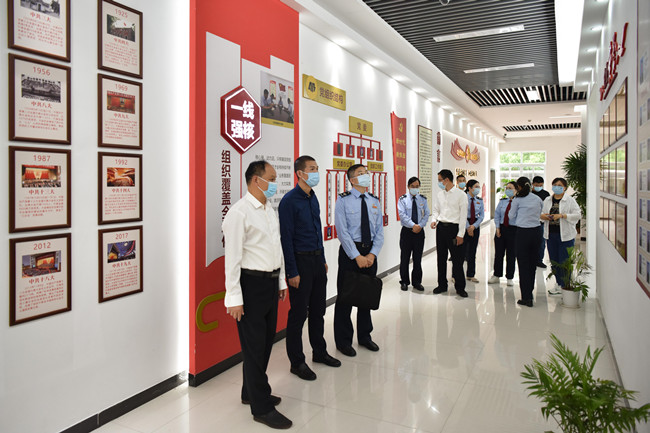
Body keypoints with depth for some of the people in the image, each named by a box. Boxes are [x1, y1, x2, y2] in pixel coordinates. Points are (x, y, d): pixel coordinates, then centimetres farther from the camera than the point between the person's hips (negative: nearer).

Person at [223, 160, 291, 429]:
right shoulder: (240, 213, -15)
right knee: (255, 346, 2)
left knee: (266, 341, 18)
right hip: (252, 284, -9)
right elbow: (232, 257, -18)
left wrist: (281, 280, 17)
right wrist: (234, 298, -19)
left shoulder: (270, 210, 13)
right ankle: (261, 408, 16)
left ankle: (252, 393, 37)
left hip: (271, 283, 9)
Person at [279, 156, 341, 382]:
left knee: (318, 310, 18)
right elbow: (286, 238, -15)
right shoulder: (289, 200, -14)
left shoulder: (313, 198, 10)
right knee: (299, 313, 3)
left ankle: (319, 351, 34)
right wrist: (292, 272, -17)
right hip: (301, 261, -7)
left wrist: (323, 259, 16)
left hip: (317, 259, 8)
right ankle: (296, 362, 17)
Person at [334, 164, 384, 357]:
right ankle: (343, 341, 18)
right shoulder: (343, 200, -7)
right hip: (349, 251, -5)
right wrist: (357, 256, -16)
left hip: (370, 252, 5)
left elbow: (379, 231, 5)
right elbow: (342, 232, -12)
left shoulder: (374, 201, 8)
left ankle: (364, 336, 31)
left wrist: (372, 254, -8)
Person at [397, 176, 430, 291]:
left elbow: (426, 214, 3)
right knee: (405, 258, 3)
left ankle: (417, 282, 18)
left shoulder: (423, 199, 7)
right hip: (407, 231, -2)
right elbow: (402, 215, -11)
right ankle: (404, 282, 15)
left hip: (419, 231, 2)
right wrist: (413, 225, -20)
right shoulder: (403, 199, -2)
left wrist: (420, 225, -13)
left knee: (418, 258, 8)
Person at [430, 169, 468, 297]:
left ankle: (460, 287, 12)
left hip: (453, 228, -5)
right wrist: (434, 220, -2)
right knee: (441, 258, 11)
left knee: (457, 259, 0)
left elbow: (463, 215, -8)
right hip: (441, 227, 5)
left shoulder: (461, 194, -7)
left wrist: (460, 234, -12)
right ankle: (442, 285, 23)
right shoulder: (440, 194, 9)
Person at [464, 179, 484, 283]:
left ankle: (471, 275, 19)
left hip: (475, 226, 5)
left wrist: (474, 226, -10)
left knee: (472, 251, 10)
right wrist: (467, 227, -12)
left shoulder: (479, 200, 7)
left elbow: (482, 215, 4)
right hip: (464, 226, -4)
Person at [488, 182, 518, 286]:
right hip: (501, 228, 4)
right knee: (498, 253, 9)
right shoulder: (502, 201, 9)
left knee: (511, 254, 4)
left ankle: (509, 278, 15)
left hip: (513, 230, -4)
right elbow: (497, 214, 9)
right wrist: (497, 228, 2)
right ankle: (496, 276, 20)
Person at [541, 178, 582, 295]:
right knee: (554, 261, 11)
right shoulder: (547, 200, 11)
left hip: (565, 235, -5)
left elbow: (578, 214, -11)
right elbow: (540, 212, 18)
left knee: (564, 262, -3)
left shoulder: (570, 200, -4)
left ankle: (564, 286, 7)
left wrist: (562, 215, -20)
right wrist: (542, 216, -5)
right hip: (551, 234, 5)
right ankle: (559, 284, 23)